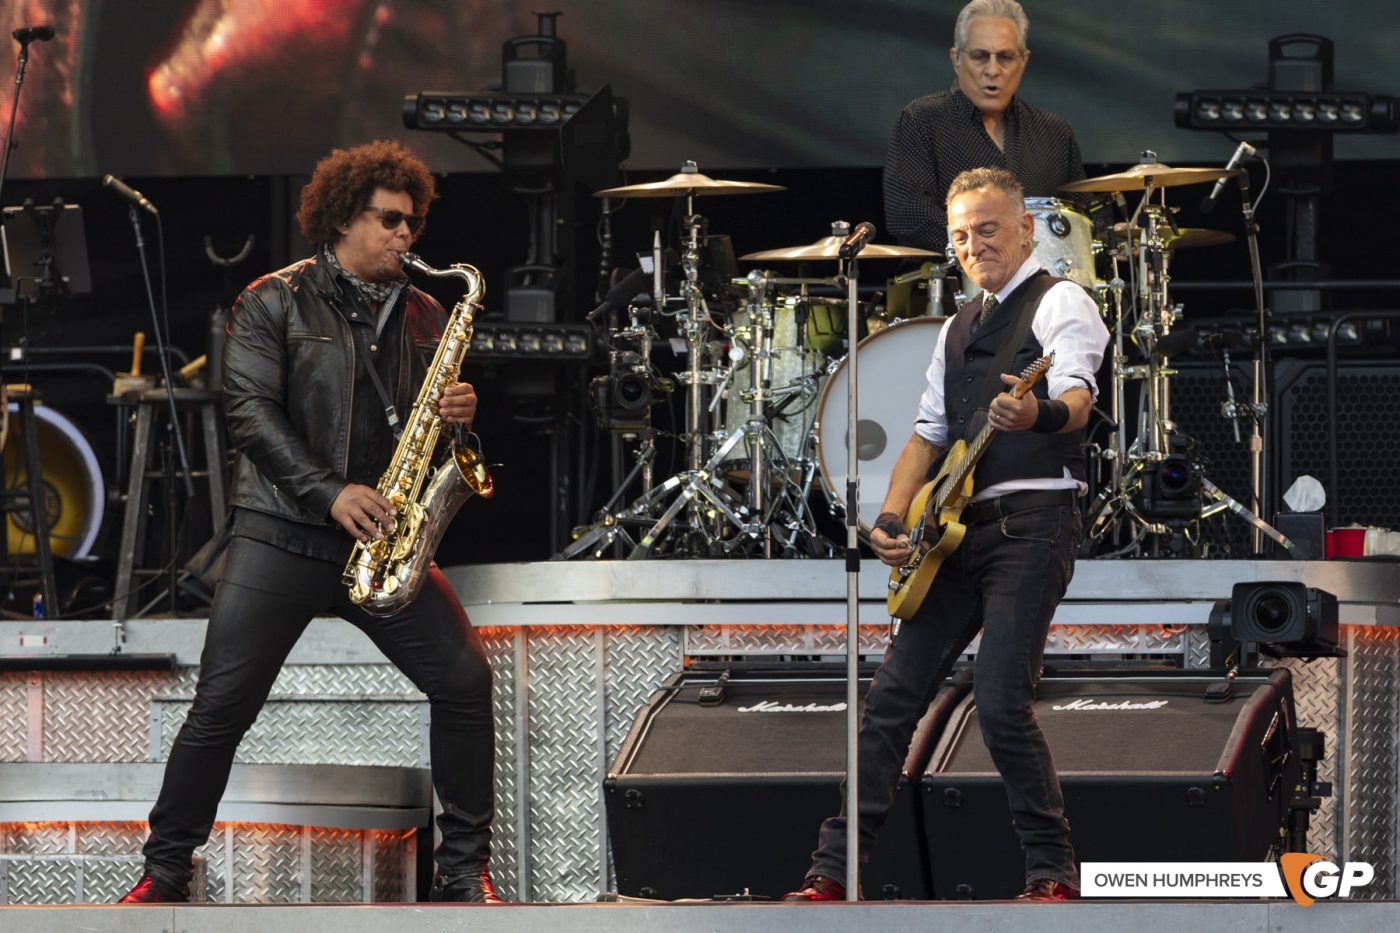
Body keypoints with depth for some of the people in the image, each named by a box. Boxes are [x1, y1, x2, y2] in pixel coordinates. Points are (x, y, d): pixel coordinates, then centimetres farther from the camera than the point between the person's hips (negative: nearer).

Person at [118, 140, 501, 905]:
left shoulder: (422, 316, 15)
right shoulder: (275, 303, 1)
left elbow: (431, 424, 21)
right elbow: (250, 411, -10)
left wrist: (459, 412, -5)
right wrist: (331, 492, -21)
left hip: (384, 537, 4)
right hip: (282, 534, -4)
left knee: (465, 680, -8)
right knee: (223, 704, -8)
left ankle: (464, 868, 3)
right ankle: (165, 871, 5)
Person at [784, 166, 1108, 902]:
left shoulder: (1059, 303, -3)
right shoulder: (958, 329, 22)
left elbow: (1077, 396, -21)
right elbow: (929, 432, 21)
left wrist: (1043, 415, -46)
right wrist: (891, 522, 5)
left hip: (1032, 522, -8)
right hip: (959, 532, 8)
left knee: (1000, 701, -18)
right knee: (892, 694, 4)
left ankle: (1053, 870, -6)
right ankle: (833, 869, 6)